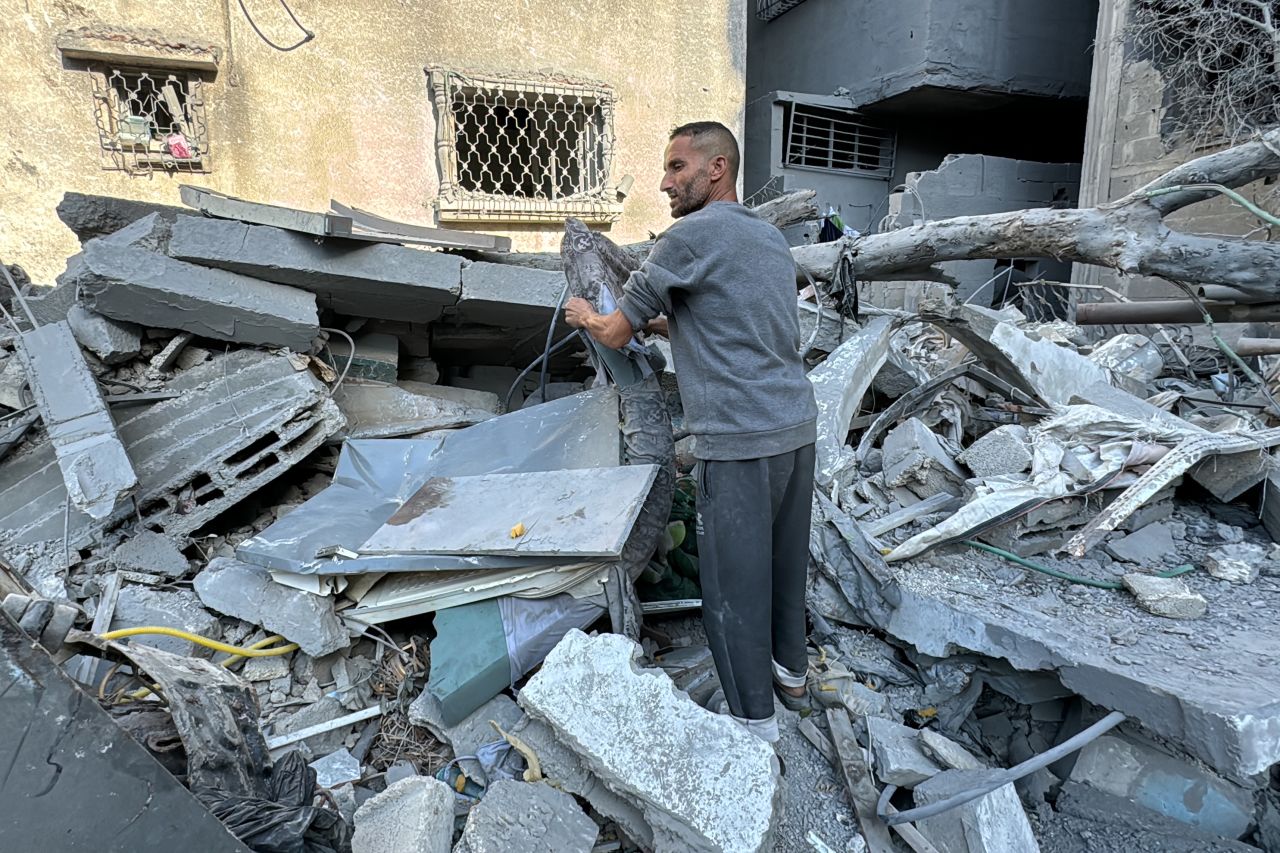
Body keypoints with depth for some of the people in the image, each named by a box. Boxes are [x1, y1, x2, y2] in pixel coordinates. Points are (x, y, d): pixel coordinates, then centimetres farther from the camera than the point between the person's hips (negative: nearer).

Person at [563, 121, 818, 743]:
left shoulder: (690, 236, -9)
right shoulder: (772, 238, 17)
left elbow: (617, 334, -1)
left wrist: (586, 316, 19)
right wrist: (667, 321, 27)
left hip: (740, 441, -9)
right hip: (799, 424, 9)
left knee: (734, 581, 2)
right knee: (785, 560, 21)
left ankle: (755, 721, 14)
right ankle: (791, 671, 39)